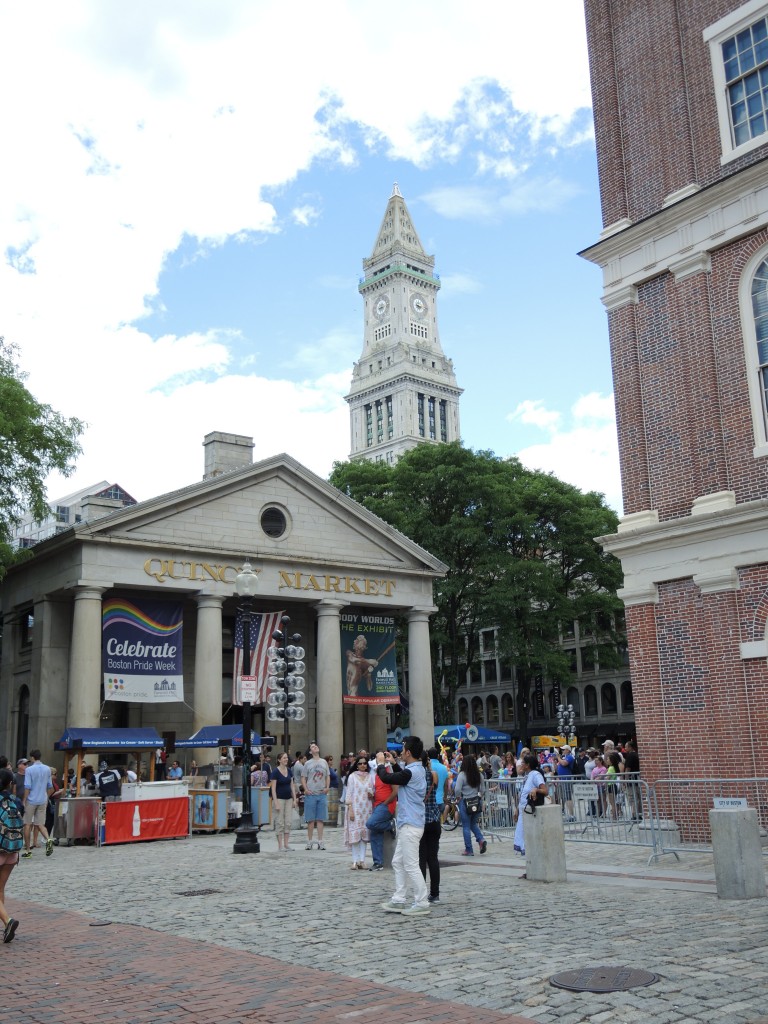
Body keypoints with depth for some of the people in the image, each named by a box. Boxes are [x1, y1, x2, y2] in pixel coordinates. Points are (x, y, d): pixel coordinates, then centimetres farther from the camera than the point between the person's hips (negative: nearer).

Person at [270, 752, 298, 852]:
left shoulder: (289, 771, 7)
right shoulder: (276, 772, -10)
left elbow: (292, 785, 12)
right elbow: (273, 788, -12)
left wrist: (295, 799, 6)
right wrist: (276, 802, -16)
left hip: (288, 799, 6)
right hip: (279, 799, -6)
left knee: (288, 822, 5)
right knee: (280, 822, -2)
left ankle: (286, 844, 12)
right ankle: (280, 845, 3)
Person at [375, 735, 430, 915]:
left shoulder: (410, 773, -21)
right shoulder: (418, 769, 10)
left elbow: (387, 778, -15)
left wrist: (380, 763, 2)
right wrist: (394, 763, 26)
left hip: (410, 826, -10)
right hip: (408, 824, 10)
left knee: (411, 866, -4)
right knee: (398, 863, 15)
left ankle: (422, 903, 1)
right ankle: (399, 900, 19)